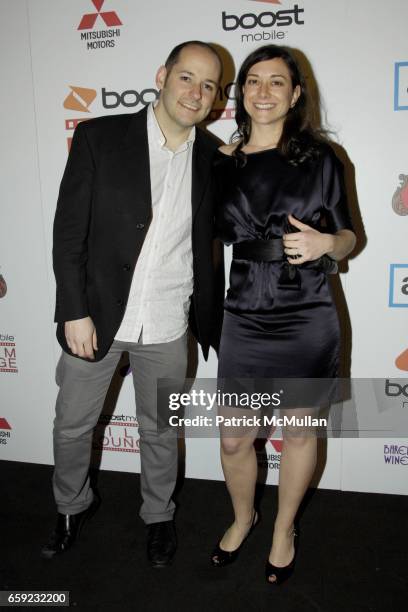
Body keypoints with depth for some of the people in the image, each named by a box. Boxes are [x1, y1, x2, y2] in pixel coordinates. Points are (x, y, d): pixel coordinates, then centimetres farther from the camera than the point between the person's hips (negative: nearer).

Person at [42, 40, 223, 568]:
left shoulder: (213, 159, 0)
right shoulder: (98, 137, -7)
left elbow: (208, 245, 7)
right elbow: (68, 231, -8)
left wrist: (208, 321, 5)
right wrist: (75, 312, -12)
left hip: (166, 327, 1)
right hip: (94, 316, -1)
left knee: (160, 431, 18)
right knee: (72, 426, 16)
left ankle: (158, 515, 44)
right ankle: (72, 506, 45)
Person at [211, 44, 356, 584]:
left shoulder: (319, 157, -1)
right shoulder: (222, 161, 5)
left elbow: (347, 235, 4)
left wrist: (325, 243, -16)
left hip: (306, 321, -1)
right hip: (244, 320, 2)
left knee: (299, 431, 15)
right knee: (233, 440, 10)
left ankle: (284, 528, 41)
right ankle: (243, 517, 42)